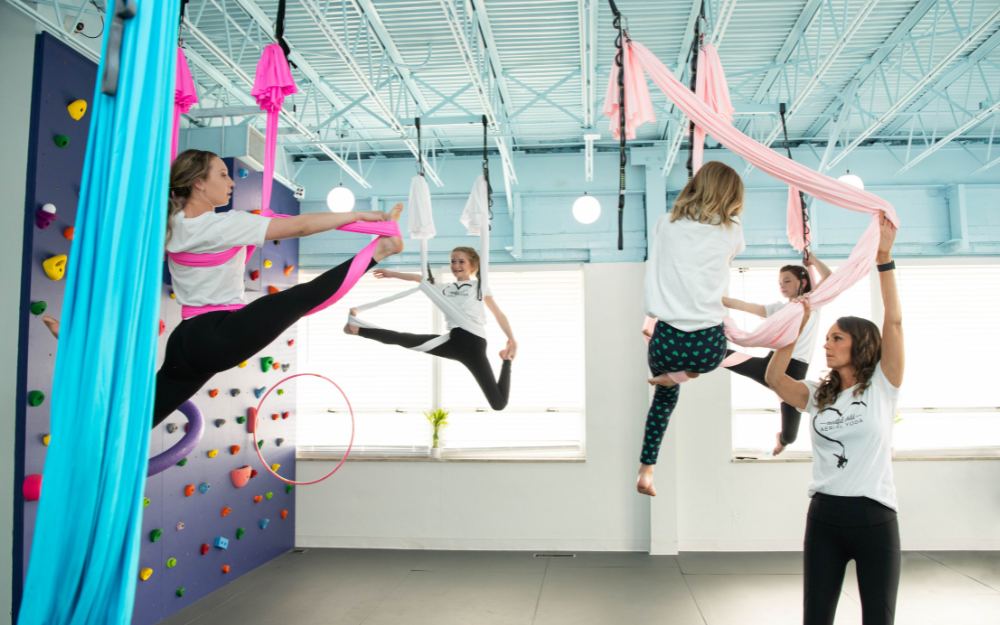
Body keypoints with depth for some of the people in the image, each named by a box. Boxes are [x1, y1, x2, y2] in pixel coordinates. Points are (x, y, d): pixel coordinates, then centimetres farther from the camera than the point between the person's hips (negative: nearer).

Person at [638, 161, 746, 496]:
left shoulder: (665, 223, 6)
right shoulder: (731, 231, 4)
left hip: (666, 340, 2)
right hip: (707, 346, -2)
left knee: (665, 395, 31)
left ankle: (646, 470, 24)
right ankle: (684, 374, 9)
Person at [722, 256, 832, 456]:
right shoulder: (777, 308, 14)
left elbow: (828, 276, -10)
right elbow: (743, 306, 7)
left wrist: (811, 259, 0)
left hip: (795, 370, -3)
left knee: (789, 436, 2)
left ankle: (781, 438, 38)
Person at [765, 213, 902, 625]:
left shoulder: (882, 387, 0)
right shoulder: (819, 397, 11)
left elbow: (893, 321, -9)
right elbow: (774, 378, -2)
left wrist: (884, 258, -16)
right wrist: (797, 328, -5)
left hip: (874, 518, -3)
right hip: (824, 517, 3)